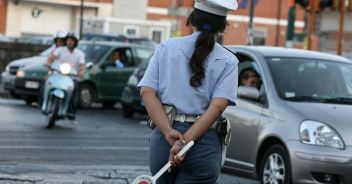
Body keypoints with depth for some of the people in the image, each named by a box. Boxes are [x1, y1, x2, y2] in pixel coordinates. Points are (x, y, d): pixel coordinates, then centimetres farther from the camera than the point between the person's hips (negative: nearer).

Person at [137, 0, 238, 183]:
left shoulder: (166, 48, 8)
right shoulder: (228, 61, 3)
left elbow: (147, 92, -3)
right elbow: (217, 107, -11)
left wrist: (168, 131, -12)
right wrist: (185, 142, -15)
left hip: (162, 139, 2)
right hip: (203, 143, -2)